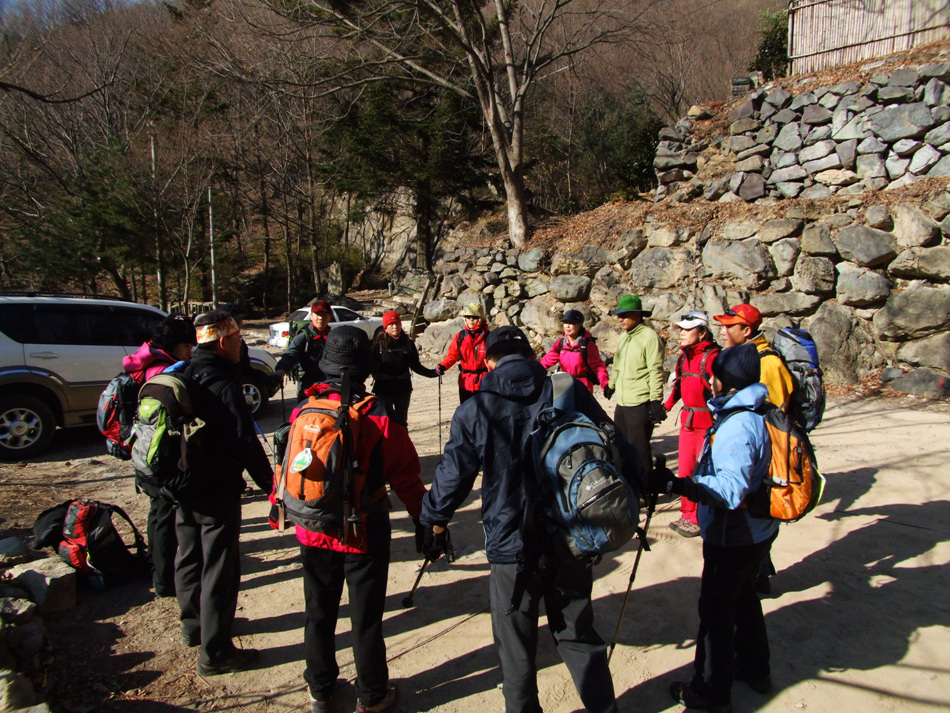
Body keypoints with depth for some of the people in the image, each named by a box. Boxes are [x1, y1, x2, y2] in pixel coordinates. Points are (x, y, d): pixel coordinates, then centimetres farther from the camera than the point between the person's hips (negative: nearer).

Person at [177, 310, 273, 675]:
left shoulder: (183, 378, 5)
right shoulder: (223, 386, -22)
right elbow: (245, 442, -23)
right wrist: (270, 482, -14)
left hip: (183, 485, 9)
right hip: (217, 490, -9)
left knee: (189, 557, 22)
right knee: (219, 569, 0)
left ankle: (193, 625, 40)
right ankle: (214, 651, 9)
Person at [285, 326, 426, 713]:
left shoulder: (304, 411, -9)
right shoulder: (379, 418, -19)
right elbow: (405, 476, -13)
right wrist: (425, 518, 0)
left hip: (314, 530, 3)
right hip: (364, 531, -3)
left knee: (319, 612, 19)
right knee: (365, 616, 11)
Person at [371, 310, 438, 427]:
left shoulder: (408, 343, 4)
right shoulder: (379, 344, -6)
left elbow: (415, 365, 9)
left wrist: (431, 373, -1)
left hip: (403, 388, 3)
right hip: (384, 389, -3)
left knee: (401, 421, 13)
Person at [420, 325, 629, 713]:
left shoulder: (475, 410, -9)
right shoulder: (572, 392, -4)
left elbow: (453, 474, -3)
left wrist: (433, 522, 14)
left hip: (512, 546, -2)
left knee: (517, 649, 17)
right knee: (578, 635, 21)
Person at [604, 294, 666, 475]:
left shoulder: (650, 337, -12)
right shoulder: (624, 336, 14)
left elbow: (656, 371, -17)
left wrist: (655, 401, -20)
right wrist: (611, 385, 33)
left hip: (640, 404, -8)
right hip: (622, 402, 9)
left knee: (638, 448, -2)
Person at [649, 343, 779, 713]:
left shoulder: (736, 427, -29)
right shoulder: (755, 414, 2)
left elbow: (730, 490, -37)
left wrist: (676, 484, -40)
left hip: (733, 538, -10)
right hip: (756, 530, 10)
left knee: (716, 609, 5)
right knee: (743, 595, 25)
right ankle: (754, 668, 42)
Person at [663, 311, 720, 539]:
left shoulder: (712, 356, -16)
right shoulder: (684, 356, 10)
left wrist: (715, 426, -24)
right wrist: (666, 406, 15)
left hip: (708, 423, -8)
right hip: (688, 420, 8)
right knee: (685, 469, 12)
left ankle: (700, 520, 12)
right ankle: (688, 515, 25)